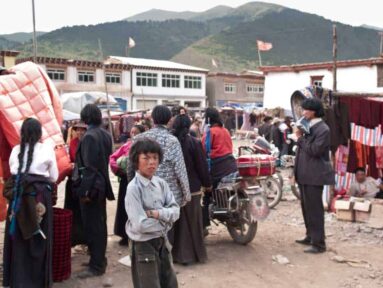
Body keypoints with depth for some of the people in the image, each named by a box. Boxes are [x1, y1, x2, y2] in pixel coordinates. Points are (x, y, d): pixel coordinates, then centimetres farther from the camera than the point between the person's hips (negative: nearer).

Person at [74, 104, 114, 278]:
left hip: (91, 186, -8)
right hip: (102, 184, 8)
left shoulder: (89, 136, -18)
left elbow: (89, 165, -21)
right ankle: (100, 259, 28)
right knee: (100, 224, 16)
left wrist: (85, 190, -20)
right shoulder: (106, 134, 6)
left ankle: (96, 265, 5)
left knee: (92, 226, -1)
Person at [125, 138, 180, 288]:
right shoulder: (134, 188, -19)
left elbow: (175, 211, -3)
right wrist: (164, 221, -12)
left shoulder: (161, 183, 0)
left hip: (162, 242, 7)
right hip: (144, 246, -7)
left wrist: (157, 214, -20)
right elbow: (140, 225, -25)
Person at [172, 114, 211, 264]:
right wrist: (207, 183, 6)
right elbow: (202, 166, -9)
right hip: (191, 188, -3)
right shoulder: (194, 143, -13)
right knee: (192, 222, 7)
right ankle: (195, 254, 16)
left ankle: (177, 253, 22)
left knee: (177, 221, 14)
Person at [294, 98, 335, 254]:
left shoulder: (323, 129, -13)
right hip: (304, 174, 10)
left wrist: (301, 138, -14)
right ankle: (310, 236, 28)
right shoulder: (308, 126, 15)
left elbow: (314, 150, -23)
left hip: (314, 175, -10)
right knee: (306, 206, 16)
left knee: (314, 208, -8)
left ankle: (318, 243, -3)